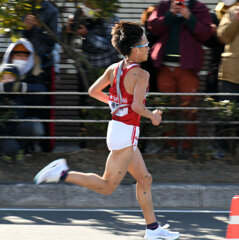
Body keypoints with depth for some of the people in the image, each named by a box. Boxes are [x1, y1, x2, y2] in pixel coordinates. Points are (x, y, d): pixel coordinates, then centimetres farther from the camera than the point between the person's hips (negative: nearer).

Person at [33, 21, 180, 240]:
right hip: (126, 132, -9)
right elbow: (137, 106, -25)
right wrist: (152, 116, -5)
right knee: (107, 186, -4)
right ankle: (63, 174, -10)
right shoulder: (141, 74, -17)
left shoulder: (114, 69, 5)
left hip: (116, 126, 9)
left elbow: (93, 91, 13)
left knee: (145, 179, 16)